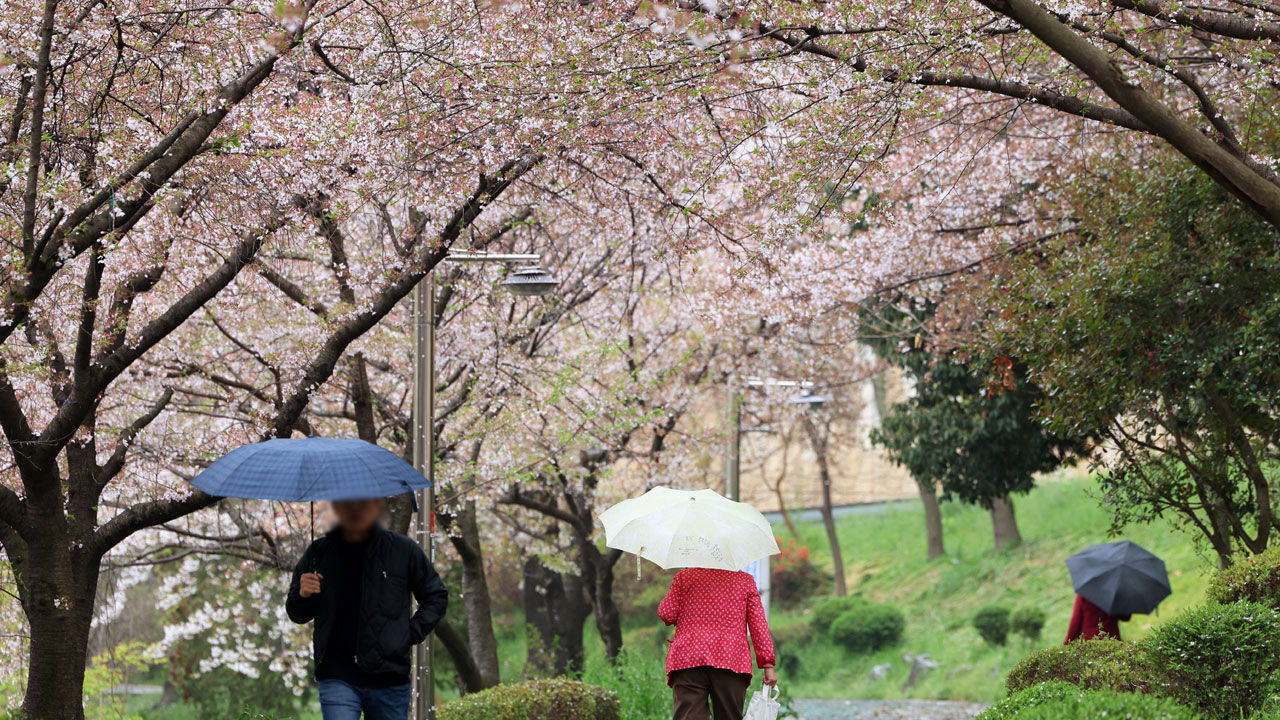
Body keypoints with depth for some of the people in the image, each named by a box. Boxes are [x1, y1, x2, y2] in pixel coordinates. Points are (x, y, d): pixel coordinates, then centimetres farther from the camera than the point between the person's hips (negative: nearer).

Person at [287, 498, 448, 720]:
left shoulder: (402, 549, 3)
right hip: (337, 678, 0)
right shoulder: (319, 552, 6)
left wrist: (411, 634, 0)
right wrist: (302, 596, -7)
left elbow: (436, 596, 13)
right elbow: (297, 615, 16)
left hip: (389, 679, 0)